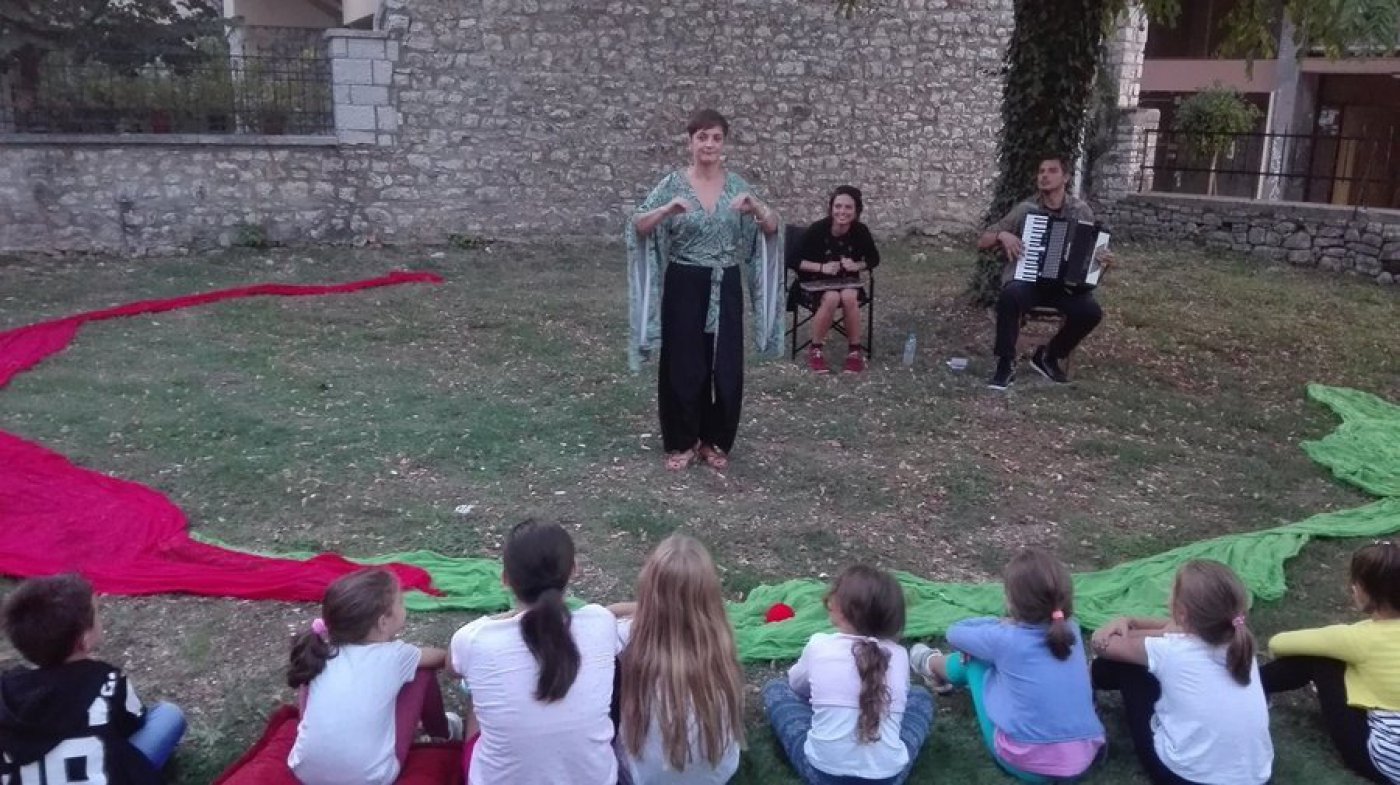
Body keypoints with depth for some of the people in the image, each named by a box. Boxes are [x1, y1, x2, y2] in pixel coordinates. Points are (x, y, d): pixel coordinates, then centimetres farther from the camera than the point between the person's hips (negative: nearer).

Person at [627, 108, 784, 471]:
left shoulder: (737, 185, 3)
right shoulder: (673, 184, -4)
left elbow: (771, 229, -2)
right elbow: (638, 227, -12)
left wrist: (757, 208, -23)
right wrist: (667, 210, -30)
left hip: (725, 288, 2)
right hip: (684, 287, -2)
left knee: (727, 367, 5)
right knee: (683, 366, 3)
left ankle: (715, 441, 23)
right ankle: (682, 443, 19)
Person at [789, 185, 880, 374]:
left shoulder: (860, 231, -11)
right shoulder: (817, 229, -20)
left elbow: (874, 259, 5)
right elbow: (791, 259, -16)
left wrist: (857, 265, -16)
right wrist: (821, 267, -26)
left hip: (847, 282, 2)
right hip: (815, 282, -2)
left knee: (849, 297, -32)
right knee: (832, 298, -34)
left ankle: (855, 351, -14)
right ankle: (815, 350, -15)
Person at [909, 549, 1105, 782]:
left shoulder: (1005, 639, -16)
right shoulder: (1071, 629, -1)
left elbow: (954, 633, 4)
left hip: (1025, 764, -5)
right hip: (1084, 760, 5)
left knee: (975, 658, 15)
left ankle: (931, 665, 49)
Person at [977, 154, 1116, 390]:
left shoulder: (1081, 211, 5)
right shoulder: (1025, 209, 0)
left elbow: (1093, 250, 15)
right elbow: (982, 242, 2)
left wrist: (1104, 258, -9)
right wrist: (1002, 235, -19)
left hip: (1064, 284, 2)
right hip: (1026, 280, -2)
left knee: (1091, 311, -26)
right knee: (1011, 296, -37)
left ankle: (1049, 356, 1)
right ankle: (1006, 364, -20)